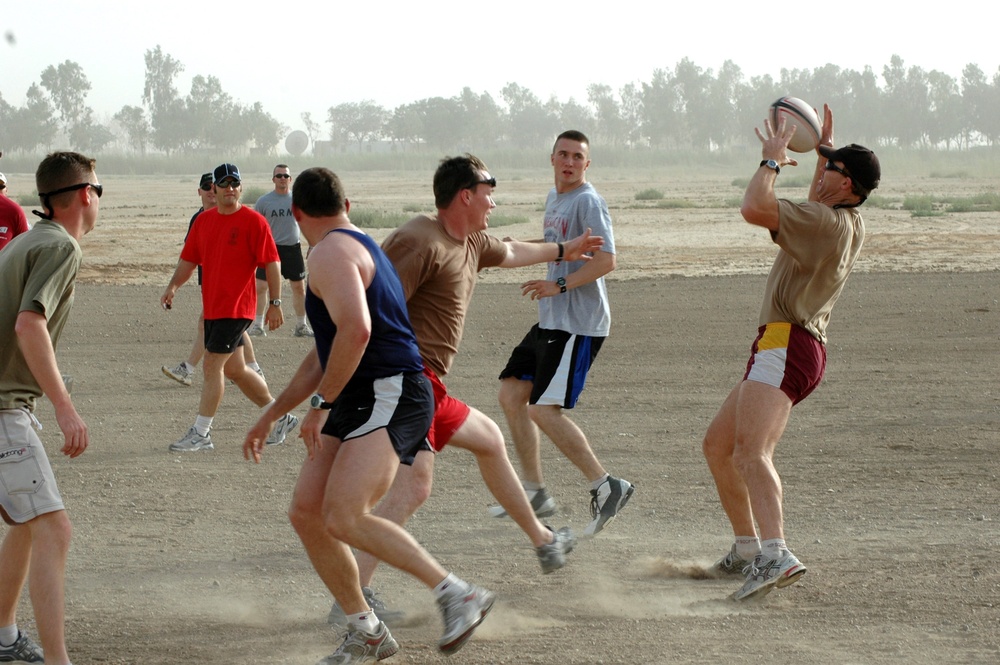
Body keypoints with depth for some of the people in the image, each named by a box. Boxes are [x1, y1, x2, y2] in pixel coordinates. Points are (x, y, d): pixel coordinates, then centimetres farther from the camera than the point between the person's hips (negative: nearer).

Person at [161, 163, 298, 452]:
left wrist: (275, 303, -12)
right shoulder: (204, 220, 10)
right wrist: (173, 286, -2)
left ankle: (200, 433, -4)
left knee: (212, 365, -10)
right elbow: (189, 259, 14)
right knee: (234, 369, 14)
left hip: (236, 307, -7)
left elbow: (271, 263, -9)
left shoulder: (253, 221, -8)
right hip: (212, 306, 7)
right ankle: (281, 417, 28)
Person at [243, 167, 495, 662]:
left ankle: (457, 594, -17)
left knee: (343, 518, -23)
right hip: (356, 406, 10)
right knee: (306, 513, 3)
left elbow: (355, 330, -27)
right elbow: (325, 354, 33)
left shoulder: (331, 253, -9)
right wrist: (271, 416, 36)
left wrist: (321, 405, -17)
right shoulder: (361, 248, 25)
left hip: (389, 398, -10)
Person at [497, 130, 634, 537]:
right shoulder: (554, 199, 16)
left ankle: (605, 486, -9)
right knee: (511, 395, 10)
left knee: (544, 410, -16)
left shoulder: (588, 202, -13)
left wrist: (560, 285, -24)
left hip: (578, 325, -10)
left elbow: (606, 260, -23)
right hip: (550, 321, 10)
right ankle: (534, 491, 19)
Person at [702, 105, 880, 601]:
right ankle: (746, 550, 25)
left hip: (787, 345, -11)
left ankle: (775, 555, -46)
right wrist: (823, 148, 47)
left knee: (750, 450, -29)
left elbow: (754, 208, -24)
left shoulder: (825, 223, -14)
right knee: (717, 445, 20)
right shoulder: (850, 224, 16)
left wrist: (772, 159, -9)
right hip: (785, 350, 11)